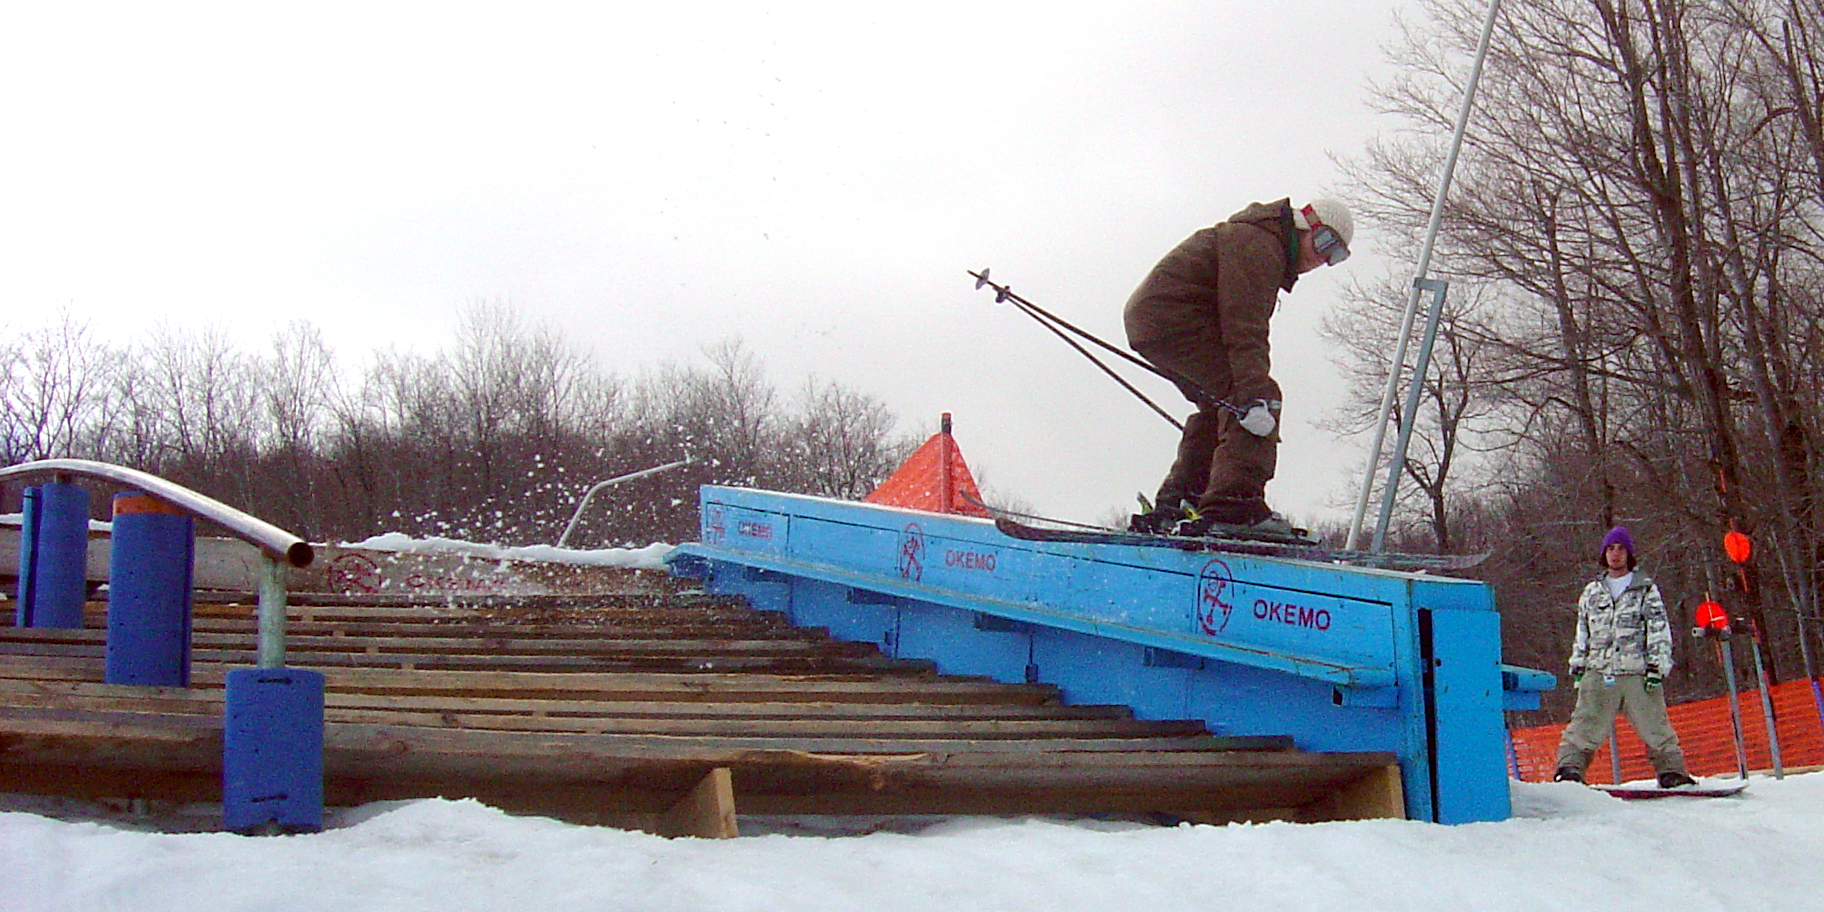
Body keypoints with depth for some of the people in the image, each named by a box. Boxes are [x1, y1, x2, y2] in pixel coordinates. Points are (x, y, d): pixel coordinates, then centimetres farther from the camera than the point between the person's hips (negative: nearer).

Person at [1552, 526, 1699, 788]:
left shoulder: (1646, 589, 10)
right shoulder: (1592, 592, 20)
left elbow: (1660, 631, 4)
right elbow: (1582, 633, 23)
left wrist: (1657, 667, -5)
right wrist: (1578, 666, 14)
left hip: (1637, 672, -2)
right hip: (1599, 672, 2)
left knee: (1655, 726, -1)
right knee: (1585, 725, -9)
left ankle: (1672, 772, 10)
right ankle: (1570, 767, -11)